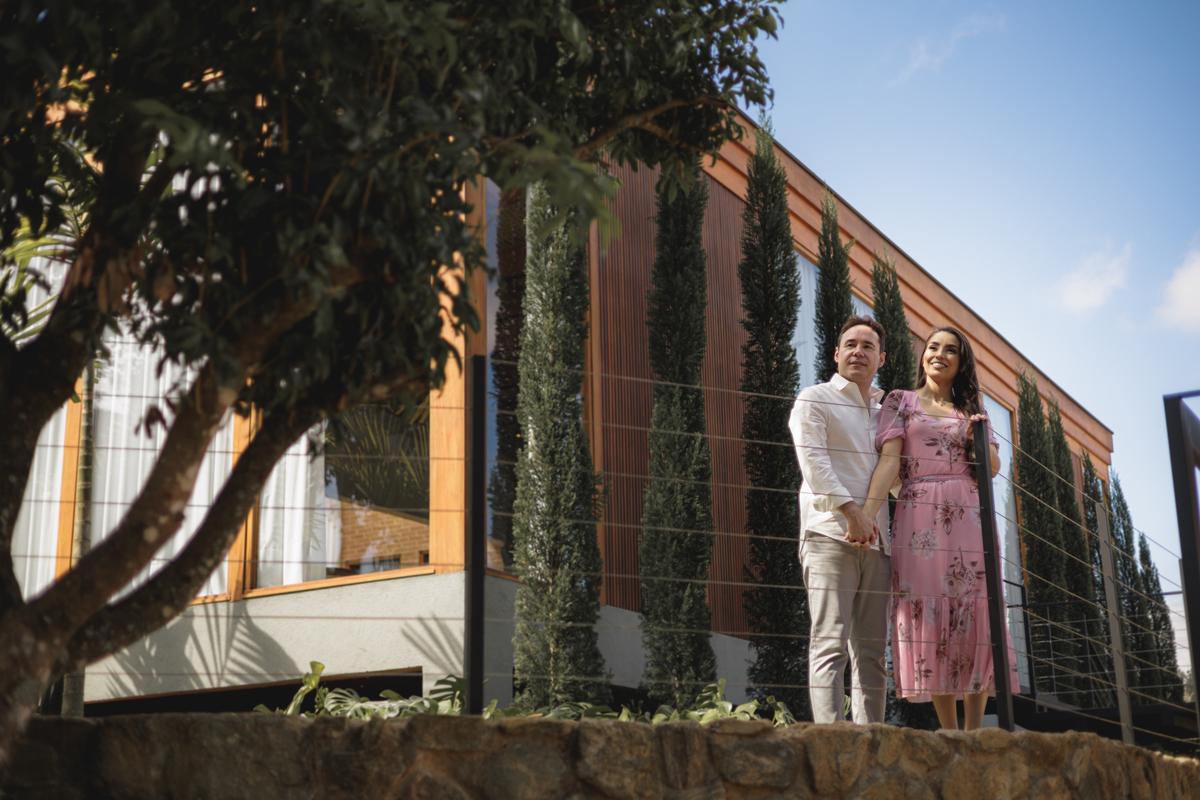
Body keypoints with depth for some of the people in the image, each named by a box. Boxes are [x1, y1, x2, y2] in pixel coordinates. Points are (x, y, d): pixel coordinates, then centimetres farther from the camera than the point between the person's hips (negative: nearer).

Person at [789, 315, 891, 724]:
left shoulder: (882, 412, 25)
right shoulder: (815, 399, 7)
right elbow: (814, 461, -7)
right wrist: (850, 511, -18)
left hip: (875, 540, 6)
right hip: (830, 536, -6)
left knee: (871, 650, 3)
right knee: (830, 643, -13)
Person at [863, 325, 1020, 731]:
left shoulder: (971, 409, 20)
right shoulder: (901, 401, 12)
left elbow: (993, 468, 13)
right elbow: (889, 459, -2)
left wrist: (979, 437, -8)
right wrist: (868, 509, -17)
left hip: (967, 516, 3)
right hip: (918, 517, -2)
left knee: (975, 619, -7)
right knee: (928, 620, -8)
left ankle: (973, 732, -4)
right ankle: (950, 736, -4)